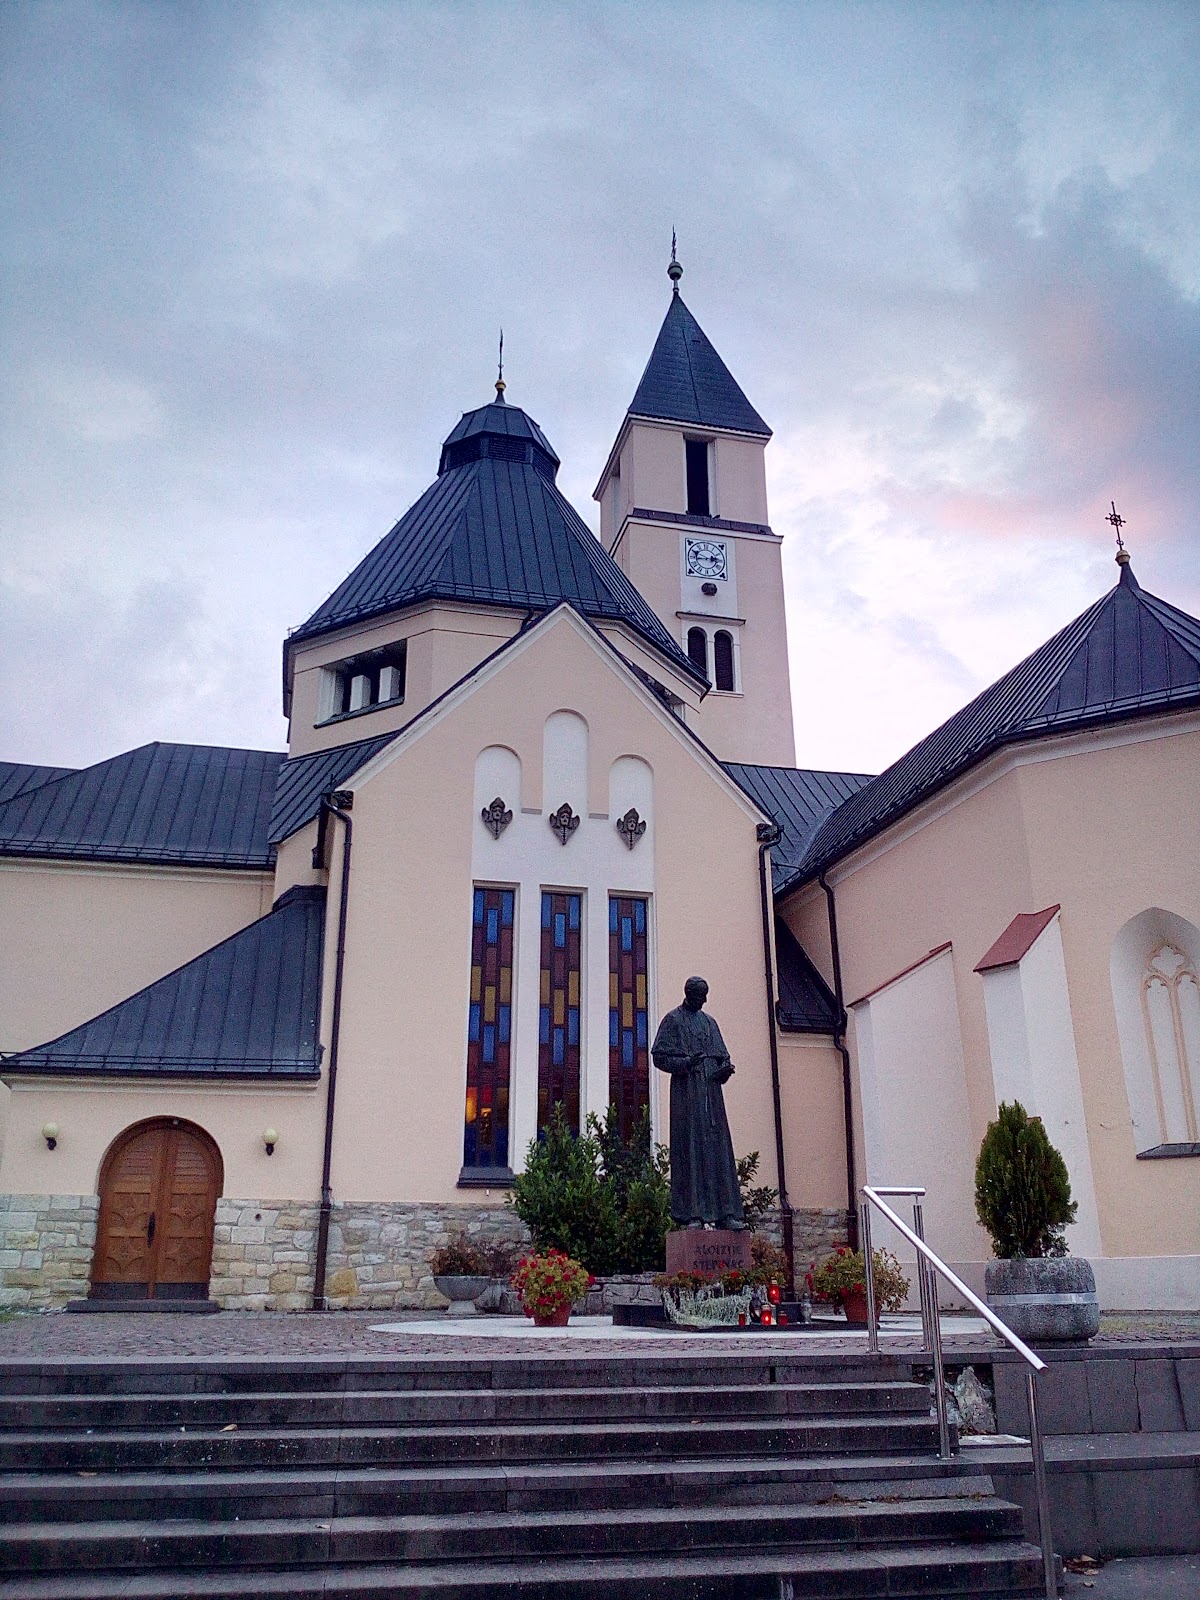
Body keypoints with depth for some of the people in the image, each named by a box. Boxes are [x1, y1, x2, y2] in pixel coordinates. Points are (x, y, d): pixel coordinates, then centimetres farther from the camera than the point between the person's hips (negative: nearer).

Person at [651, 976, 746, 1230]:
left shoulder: (709, 1023, 20)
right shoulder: (673, 1020, 3)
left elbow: (722, 1055, 20)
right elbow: (659, 1056, -4)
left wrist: (724, 1069, -4)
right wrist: (685, 1063, -21)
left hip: (711, 1092, 6)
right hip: (686, 1091, -6)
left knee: (718, 1149, 1)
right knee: (690, 1148, -9)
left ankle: (724, 1213, 1)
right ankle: (691, 1213, -8)